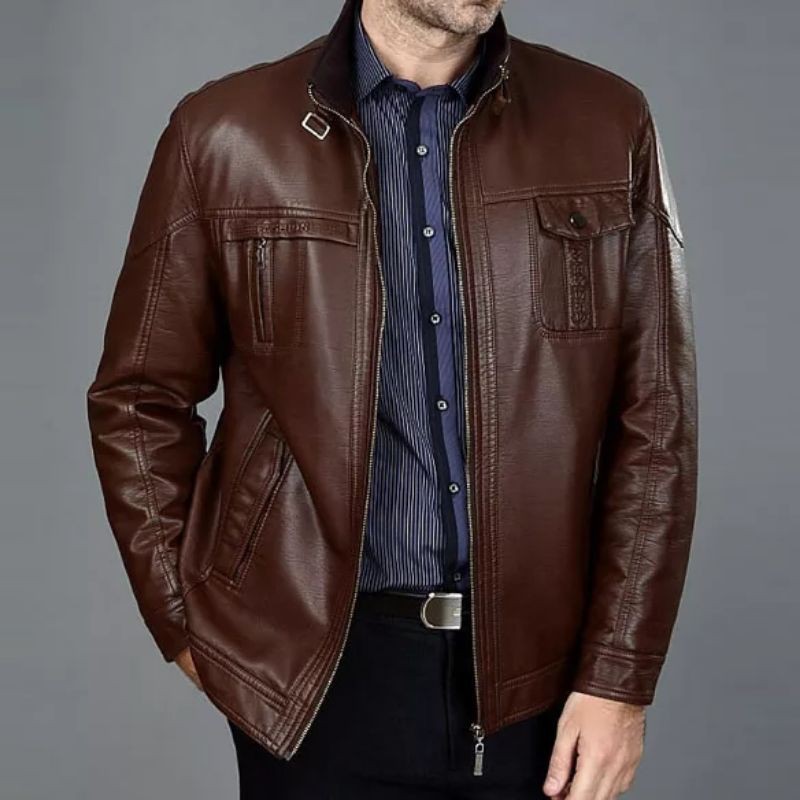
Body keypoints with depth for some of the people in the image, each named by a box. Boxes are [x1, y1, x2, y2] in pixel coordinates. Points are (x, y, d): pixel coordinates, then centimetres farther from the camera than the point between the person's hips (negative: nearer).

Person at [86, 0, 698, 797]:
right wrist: (186, 626, 1)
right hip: (320, 673, -1)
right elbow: (139, 400, 4)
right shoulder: (224, 134, -2)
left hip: (542, 673, 2)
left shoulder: (610, 125, 0)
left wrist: (620, 678, -4)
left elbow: (654, 418, -1)